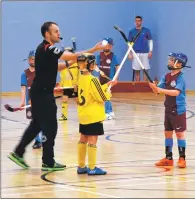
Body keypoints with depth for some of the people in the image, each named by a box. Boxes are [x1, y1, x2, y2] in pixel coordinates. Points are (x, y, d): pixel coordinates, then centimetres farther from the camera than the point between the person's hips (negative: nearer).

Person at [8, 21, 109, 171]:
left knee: (37, 124, 18)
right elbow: (72, 56, -26)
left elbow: (53, 67, 19)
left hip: (40, 93, 10)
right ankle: (48, 162, 4)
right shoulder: (47, 49, -19)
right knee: (50, 127, -3)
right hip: (43, 93, -10)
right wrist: (94, 49, -27)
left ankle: (18, 153, 22)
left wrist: (70, 63, 4)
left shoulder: (46, 49, 13)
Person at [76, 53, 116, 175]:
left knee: (83, 140, 14)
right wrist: (109, 94, 3)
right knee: (92, 141, -4)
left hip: (83, 115, 8)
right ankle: (92, 168, -1)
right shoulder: (92, 80, -18)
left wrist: (107, 85, 18)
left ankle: (81, 166, 20)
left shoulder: (81, 79, 7)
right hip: (93, 116, -8)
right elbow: (101, 97, -16)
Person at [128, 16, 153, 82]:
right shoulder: (132, 32, 4)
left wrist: (150, 51, -2)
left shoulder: (146, 31, 2)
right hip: (136, 53, 0)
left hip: (145, 53, 0)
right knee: (137, 71, 2)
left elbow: (150, 41, 7)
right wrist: (130, 53, -1)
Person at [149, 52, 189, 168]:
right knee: (168, 133, 10)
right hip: (168, 109, 7)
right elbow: (158, 90, 3)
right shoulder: (166, 76, 6)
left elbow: (176, 92, -27)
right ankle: (169, 158, 19)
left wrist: (161, 90, -34)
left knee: (180, 133, -1)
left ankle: (182, 158, 4)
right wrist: (153, 86, -19)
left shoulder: (180, 77, -14)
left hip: (178, 110, -7)